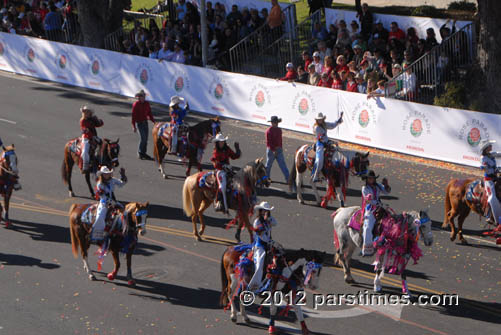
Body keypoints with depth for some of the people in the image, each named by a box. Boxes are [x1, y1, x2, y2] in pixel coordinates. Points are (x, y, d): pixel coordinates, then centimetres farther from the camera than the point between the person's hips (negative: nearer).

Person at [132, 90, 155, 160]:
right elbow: (133, 115, -11)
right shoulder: (136, 104, -11)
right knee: (143, 138, -11)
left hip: (145, 122, 6)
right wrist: (133, 126, -13)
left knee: (145, 138, 9)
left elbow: (149, 113, 16)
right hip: (140, 123, -6)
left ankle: (144, 153, 19)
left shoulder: (147, 103, 7)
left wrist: (153, 121, 11)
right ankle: (140, 153, 0)